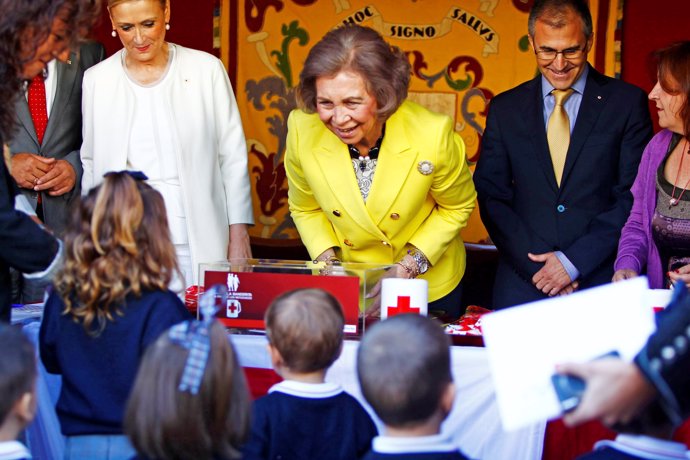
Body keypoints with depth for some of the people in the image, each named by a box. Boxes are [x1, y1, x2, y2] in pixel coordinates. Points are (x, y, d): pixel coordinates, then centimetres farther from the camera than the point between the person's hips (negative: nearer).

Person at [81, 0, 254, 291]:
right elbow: (91, 165, 12)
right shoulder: (97, 79, 7)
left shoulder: (206, 70, 1)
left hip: (198, 243, -1)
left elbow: (233, 158, 4)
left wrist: (239, 234, 0)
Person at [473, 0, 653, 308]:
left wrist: (574, 261, -10)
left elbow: (635, 198, -3)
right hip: (523, 283, 2)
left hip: (602, 281, -1)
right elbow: (491, 196, 5)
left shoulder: (627, 102, 1)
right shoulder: (505, 109, 8)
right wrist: (536, 266, -8)